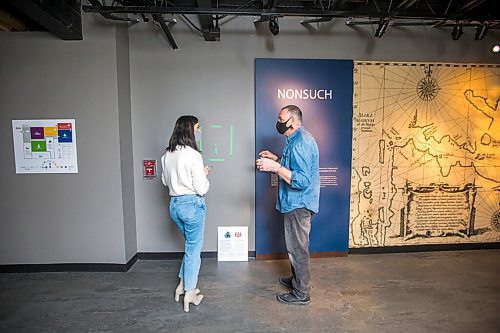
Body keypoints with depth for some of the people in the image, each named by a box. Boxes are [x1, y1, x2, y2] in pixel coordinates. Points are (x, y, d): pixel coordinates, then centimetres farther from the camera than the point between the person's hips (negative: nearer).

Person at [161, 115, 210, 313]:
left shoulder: (167, 155, 4)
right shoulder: (193, 155, -18)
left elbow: (165, 181, 17)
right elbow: (201, 189, -17)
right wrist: (204, 175, 1)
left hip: (174, 204, 7)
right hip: (192, 204, -7)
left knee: (191, 245, 24)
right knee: (194, 249, 8)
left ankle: (182, 285, 32)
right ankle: (189, 293, 20)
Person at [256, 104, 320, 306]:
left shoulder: (300, 143, -22)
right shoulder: (299, 139, 11)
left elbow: (301, 181, -29)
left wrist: (275, 167, -30)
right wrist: (275, 159, 18)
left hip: (298, 205, -10)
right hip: (297, 204, 10)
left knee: (298, 249, 3)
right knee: (296, 247, 22)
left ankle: (301, 295, 18)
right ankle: (297, 280, 40)